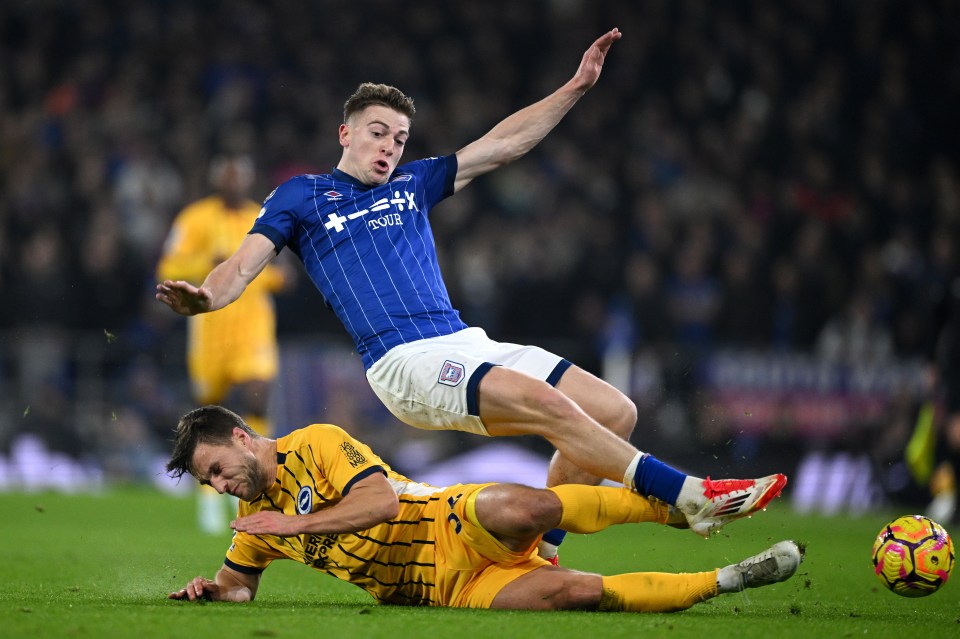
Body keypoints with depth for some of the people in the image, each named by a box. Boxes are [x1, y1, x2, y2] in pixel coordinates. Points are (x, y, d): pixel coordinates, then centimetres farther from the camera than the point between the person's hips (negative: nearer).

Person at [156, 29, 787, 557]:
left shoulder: (413, 184, 23)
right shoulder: (302, 197, 10)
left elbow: (502, 145, 25)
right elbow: (244, 265, 0)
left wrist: (576, 87, 20)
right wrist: (202, 296, -23)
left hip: (468, 344, 7)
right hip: (405, 362, -7)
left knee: (616, 412, -4)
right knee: (551, 405, -27)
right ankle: (694, 497, -29)